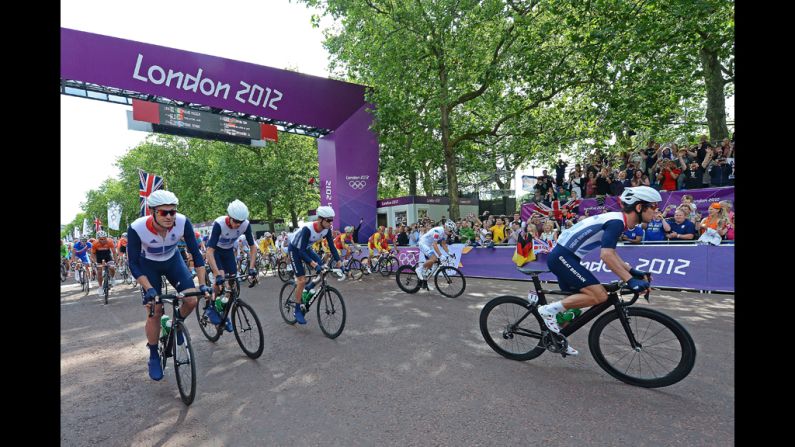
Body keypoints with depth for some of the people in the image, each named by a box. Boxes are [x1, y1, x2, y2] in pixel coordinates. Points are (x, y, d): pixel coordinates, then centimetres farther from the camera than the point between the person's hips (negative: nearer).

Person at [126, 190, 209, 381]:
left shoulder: (183, 222, -30)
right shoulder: (137, 228, -32)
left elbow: (195, 253, -21)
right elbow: (133, 264, -22)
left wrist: (202, 284, -25)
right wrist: (149, 289, -31)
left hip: (173, 261, 2)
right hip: (148, 265, -1)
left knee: (192, 300, -14)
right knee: (155, 312, -5)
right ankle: (154, 357, 16)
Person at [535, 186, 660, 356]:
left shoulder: (616, 220, 15)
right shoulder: (616, 221, -15)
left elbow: (612, 254, 24)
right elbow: (606, 255, -27)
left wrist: (632, 271, 16)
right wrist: (631, 280, -26)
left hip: (562, 256, 11)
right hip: (563, 256, -11)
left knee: (576, 301, 18)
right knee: (599, 296, -16)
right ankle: (549, 309, -10)